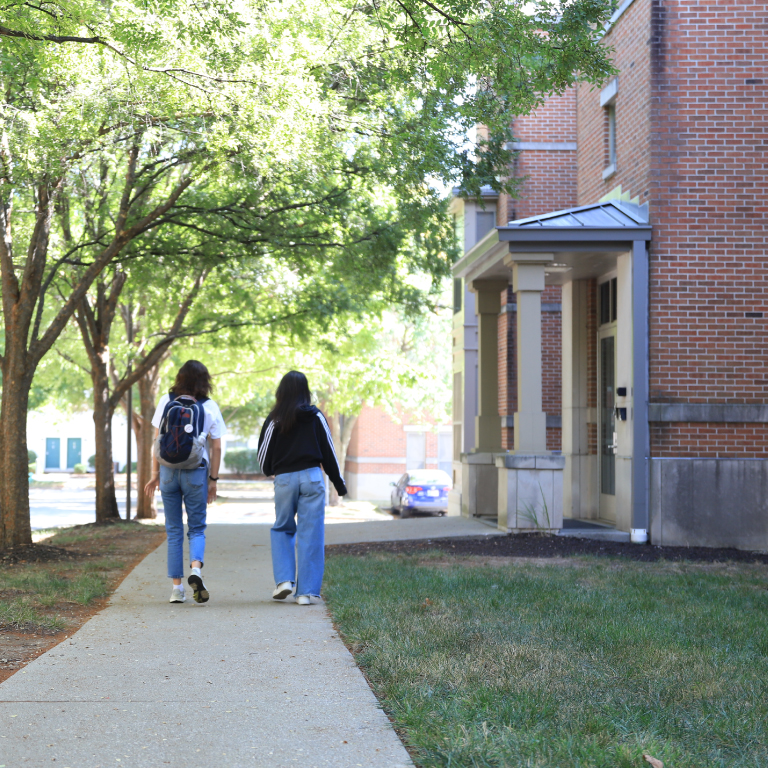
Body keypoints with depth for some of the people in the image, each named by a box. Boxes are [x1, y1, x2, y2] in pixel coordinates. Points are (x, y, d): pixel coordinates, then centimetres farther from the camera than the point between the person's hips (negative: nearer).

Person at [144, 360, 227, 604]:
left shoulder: (166, 402, 1)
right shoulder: (209, 407, -2)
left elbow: (157, 441, 2)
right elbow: (216, 448, -2)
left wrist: (155, 473, 8)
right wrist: (213, 479, 7)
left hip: (168, 471, 1)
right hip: (196, 472, -1)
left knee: (174, 530, 9)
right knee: (196, 528, 9)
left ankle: (176, 587, 7)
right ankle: (196, 568, -19)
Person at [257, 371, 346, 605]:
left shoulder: (274, 420, -1)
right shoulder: (316, 417, 1)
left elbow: (263, 455, 5)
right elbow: (329, 452, 6)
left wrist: (269, 472, 27)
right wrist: (338, 483, 16)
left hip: (284, 480, 0)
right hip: (312, 478, 0)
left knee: (282, 529, 18)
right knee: (310, 534, 2)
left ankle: (284, 579, 3)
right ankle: (306, 591, 0)